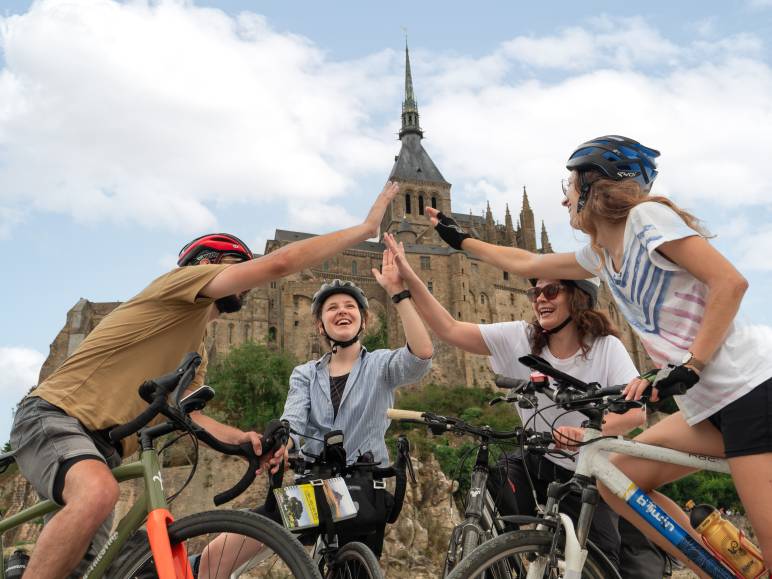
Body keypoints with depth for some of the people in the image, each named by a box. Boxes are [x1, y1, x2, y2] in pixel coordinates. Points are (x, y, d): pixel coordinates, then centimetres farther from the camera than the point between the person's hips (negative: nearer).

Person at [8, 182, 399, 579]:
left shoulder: (196, 352, 21)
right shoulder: (185, 277, -7)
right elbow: (280, 263, -18)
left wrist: (241, 438, -8)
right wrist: (366, 228, -13)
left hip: (99, 442, 10)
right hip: (54, 416, -10)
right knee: (98, 493, -39)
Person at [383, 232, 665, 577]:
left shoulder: (606, 346, -13)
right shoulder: (520, 339, -9)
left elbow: (636, 412, -22)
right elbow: (449, 330, -15)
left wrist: (588, 432, -41)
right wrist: (409, 277, -23)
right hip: (540, 468, 2)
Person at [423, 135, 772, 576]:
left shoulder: (647, 216, -10)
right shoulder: (601, 254, 15)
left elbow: (731, 282, -16)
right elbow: (526, 263, 26)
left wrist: (687, 366, -21)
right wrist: (460, 240, 34)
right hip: (707, 401, 9)